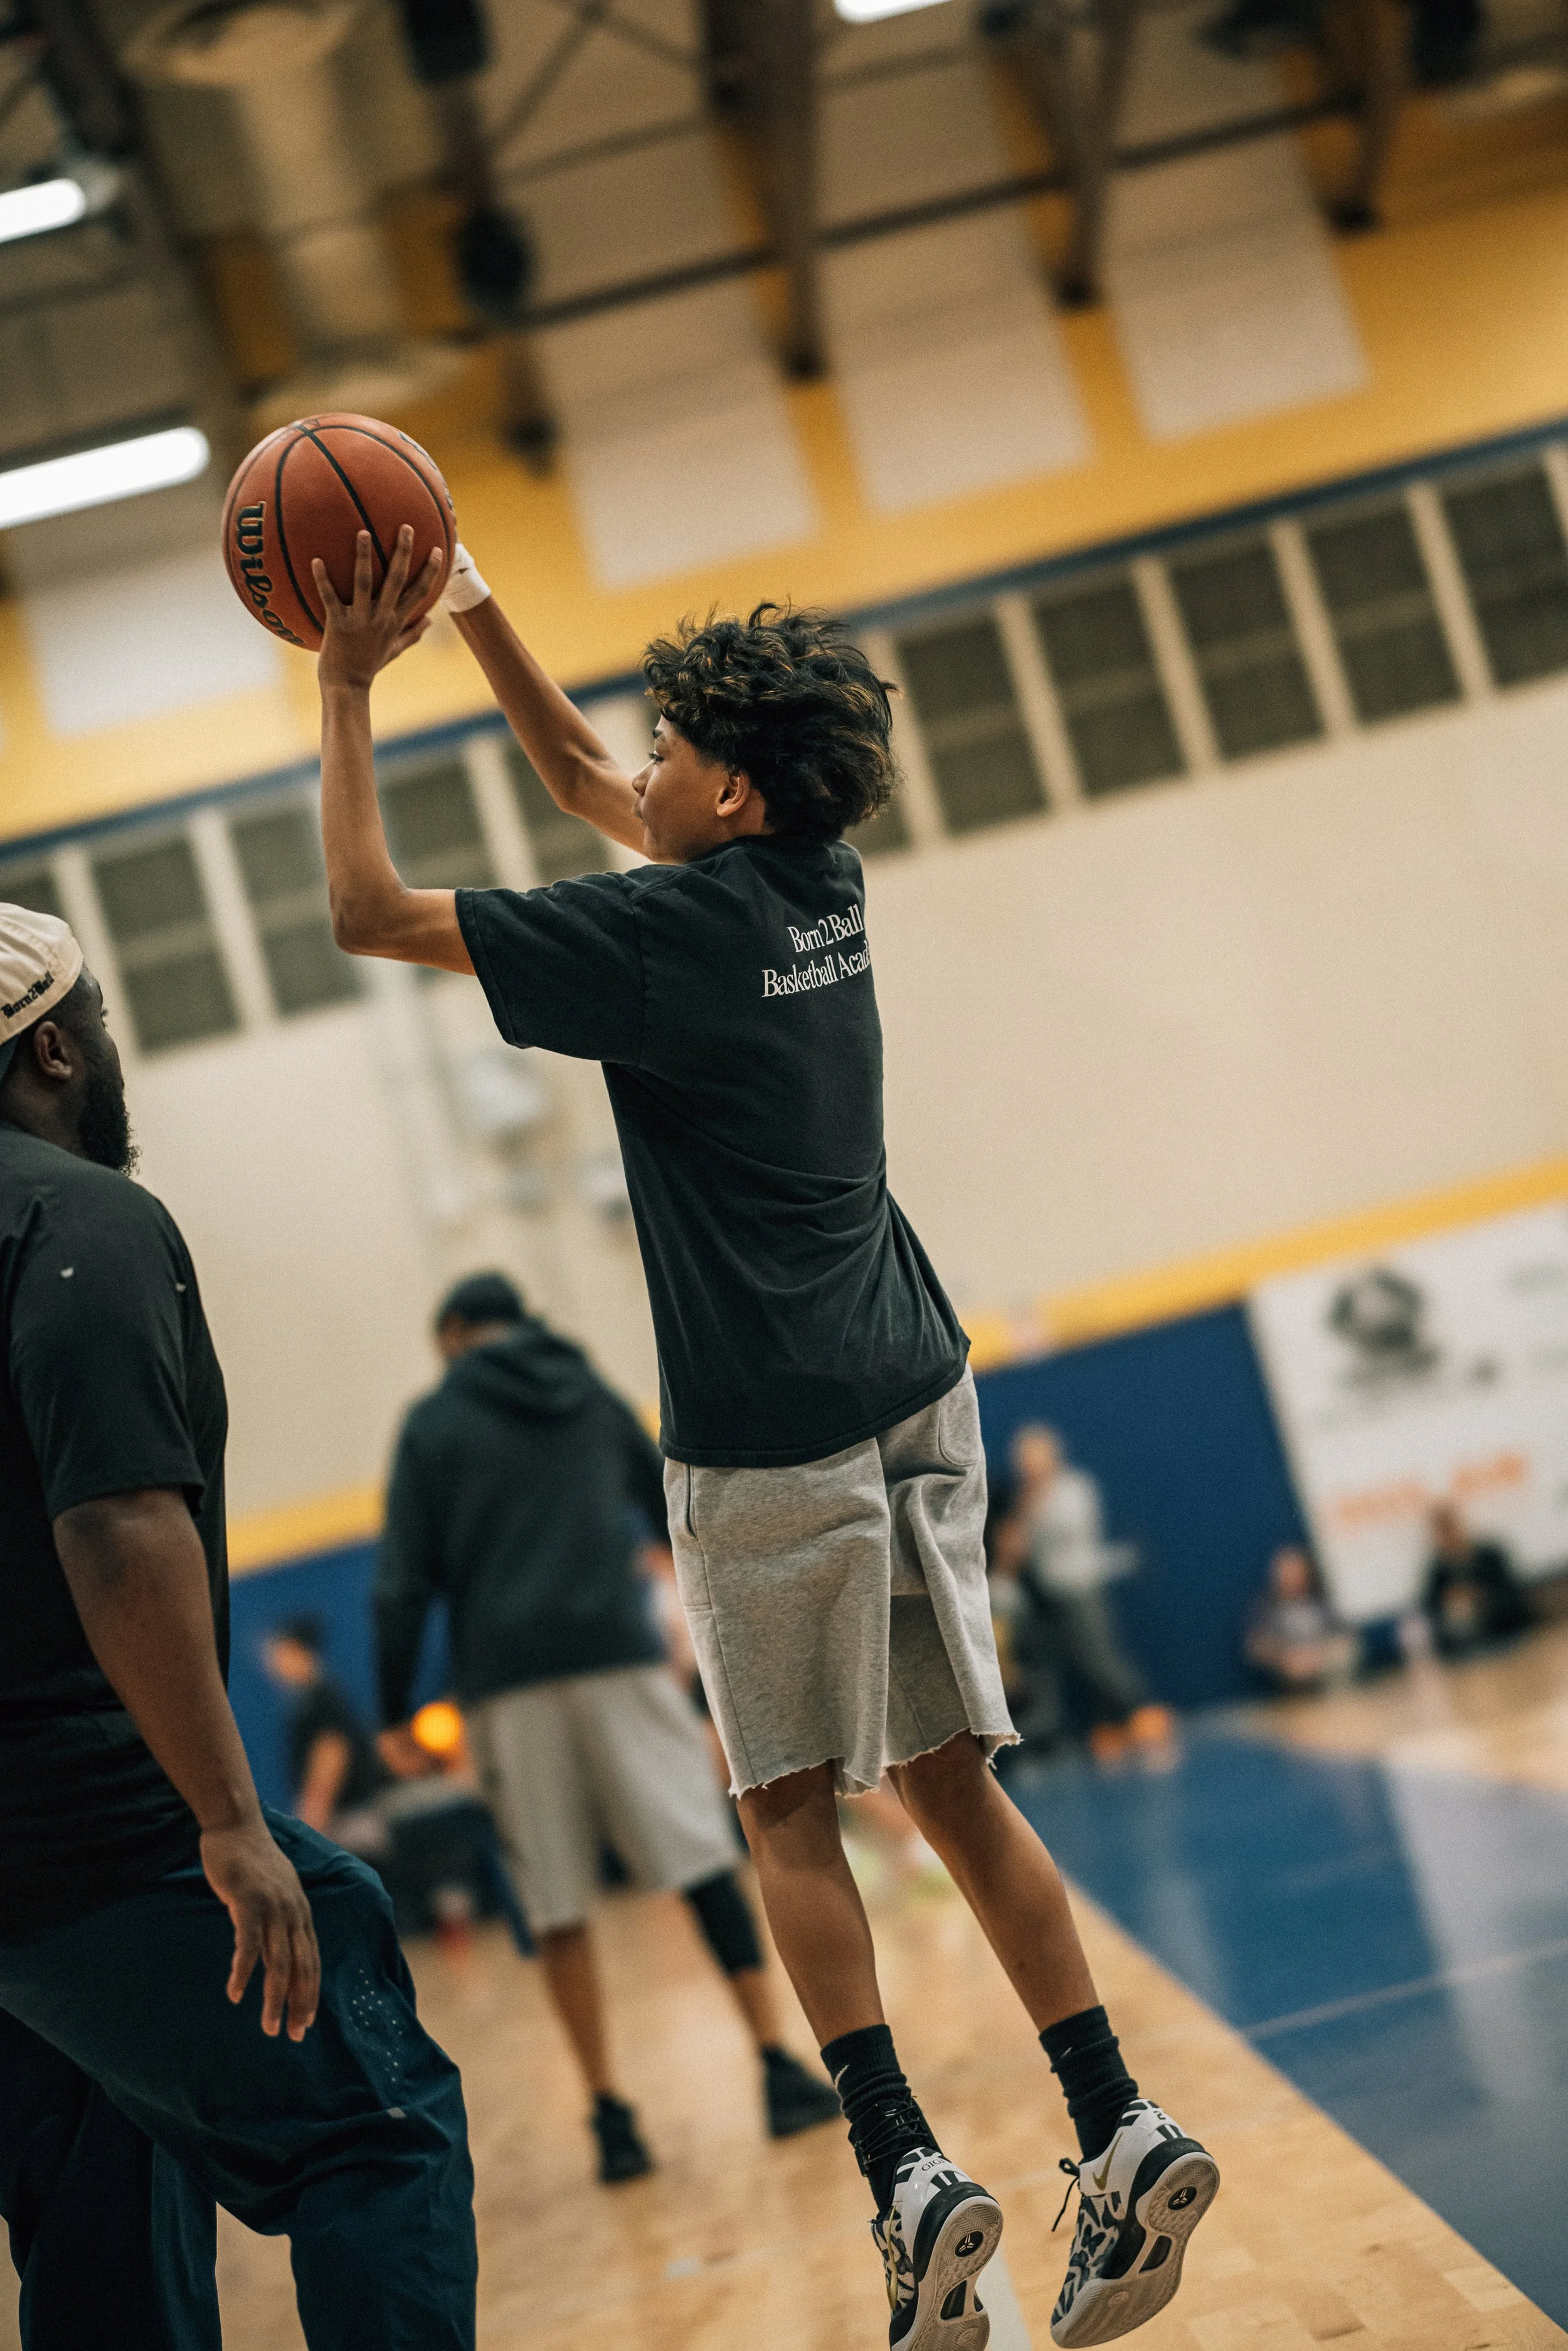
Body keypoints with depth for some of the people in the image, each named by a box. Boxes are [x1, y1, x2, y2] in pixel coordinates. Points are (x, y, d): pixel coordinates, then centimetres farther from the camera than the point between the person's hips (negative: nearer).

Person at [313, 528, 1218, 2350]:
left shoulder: (669, 932, -15)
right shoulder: (820, 880, 8)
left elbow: (368, 912, -9)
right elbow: (584, 787, 24)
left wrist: (347, 688, -3)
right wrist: (472, 611, 18)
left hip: (770, 1437, -7)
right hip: (911, 1393, 7)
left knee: (789, 1810, 4)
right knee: (950, 1782, 10)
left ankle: (906, 2170, -1)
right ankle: (1123, 2133, 8)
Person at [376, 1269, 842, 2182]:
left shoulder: (434, 1423, 7)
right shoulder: (593, 1395, 16)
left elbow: (405, 1581, 0)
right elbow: (679, 1508, 27)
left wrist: (396, 1710, 4)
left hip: (506, 1682, -1)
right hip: (619, 1656, 1)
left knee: (559, 1908, 4)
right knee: (706, 1861, 1)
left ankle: (612, 2114, 2)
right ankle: (782, 2068, -5)